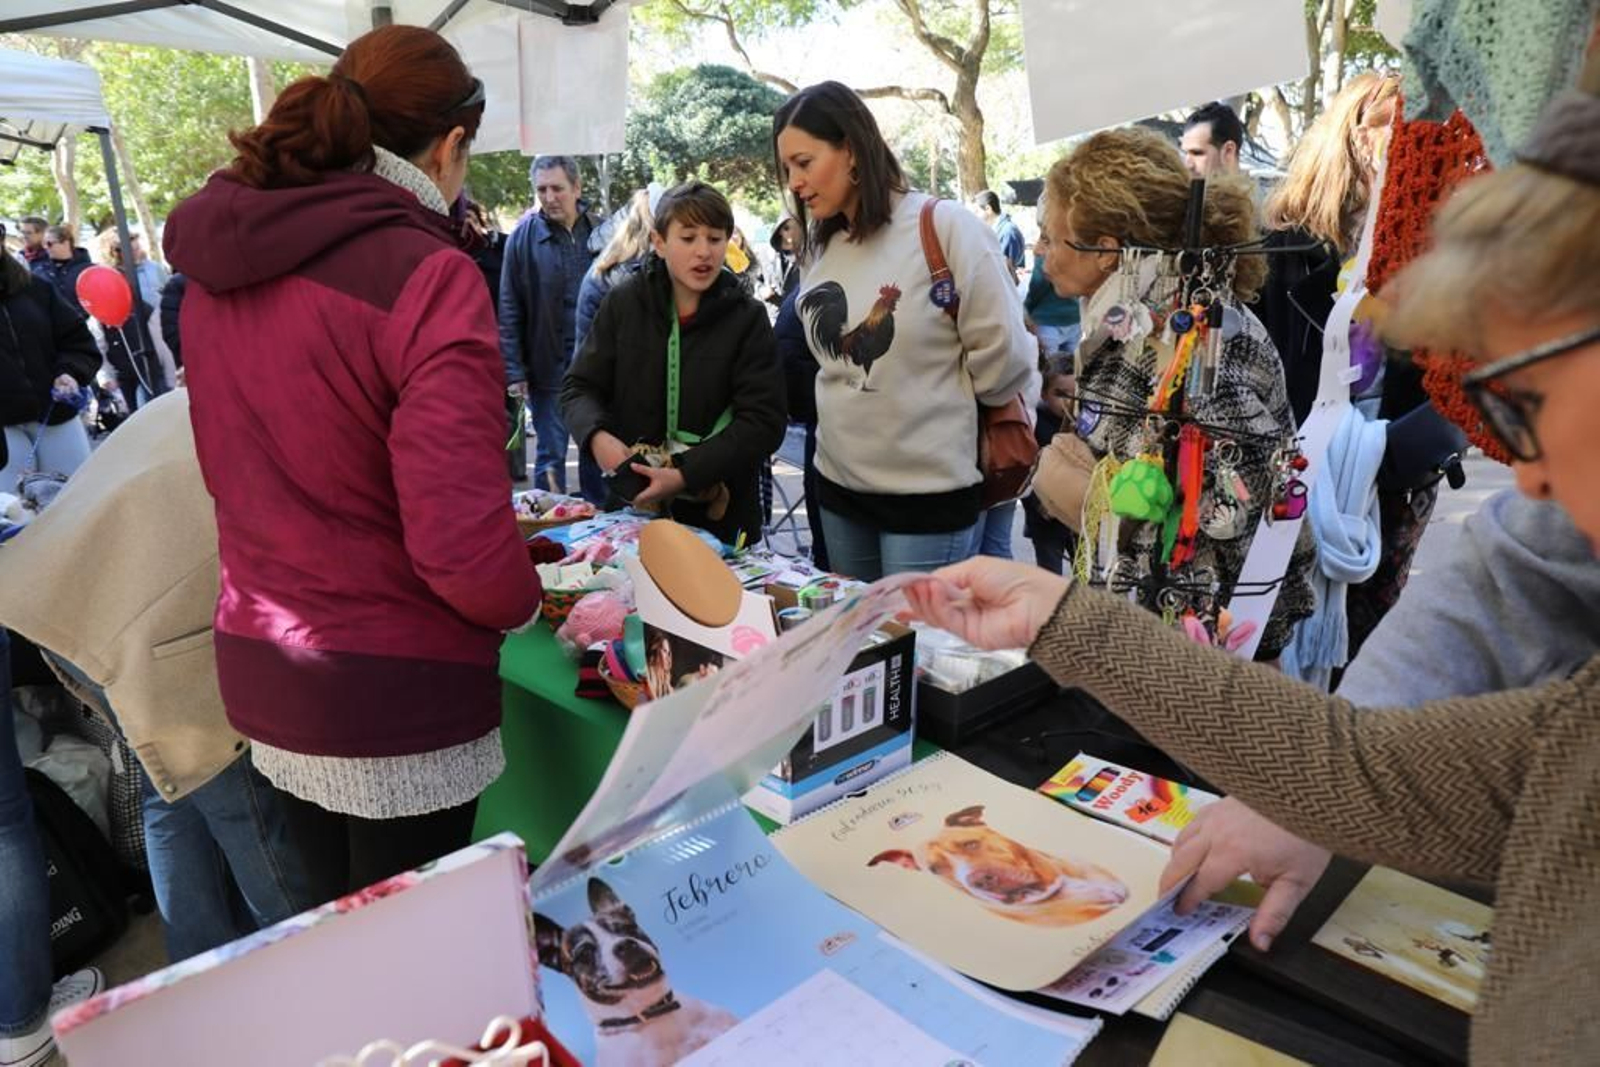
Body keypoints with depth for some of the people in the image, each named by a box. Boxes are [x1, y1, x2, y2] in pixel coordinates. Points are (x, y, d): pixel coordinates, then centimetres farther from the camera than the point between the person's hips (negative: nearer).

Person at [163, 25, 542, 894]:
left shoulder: (219, 260, 4)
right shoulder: (424, 274, -19)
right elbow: (463, 548, -25)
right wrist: (523, 603, -5)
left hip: (259, 671, 7)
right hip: (392, 694, -7)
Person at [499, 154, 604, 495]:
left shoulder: (601, 231, 3)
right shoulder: (524, 236, -3)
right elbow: (509, 309, -3)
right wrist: (514, 370, -8)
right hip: (549, 366, -2)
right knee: (551, 456, 5)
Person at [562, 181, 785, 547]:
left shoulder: (747, 317, -6)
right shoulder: (624, 302, -1)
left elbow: (764, 422, -13)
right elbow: (579, 388, 3)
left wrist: (685, 475, -24)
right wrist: (597, 435, -19)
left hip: (721, 515, -1)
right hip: (632, 504, 2)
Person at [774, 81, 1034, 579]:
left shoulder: (947, 229, -14)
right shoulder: (817, 246, 7)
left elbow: (1003, 361, -11)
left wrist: (940, 408, 3)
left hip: (929, 492, -6)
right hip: (838, 484, 6)